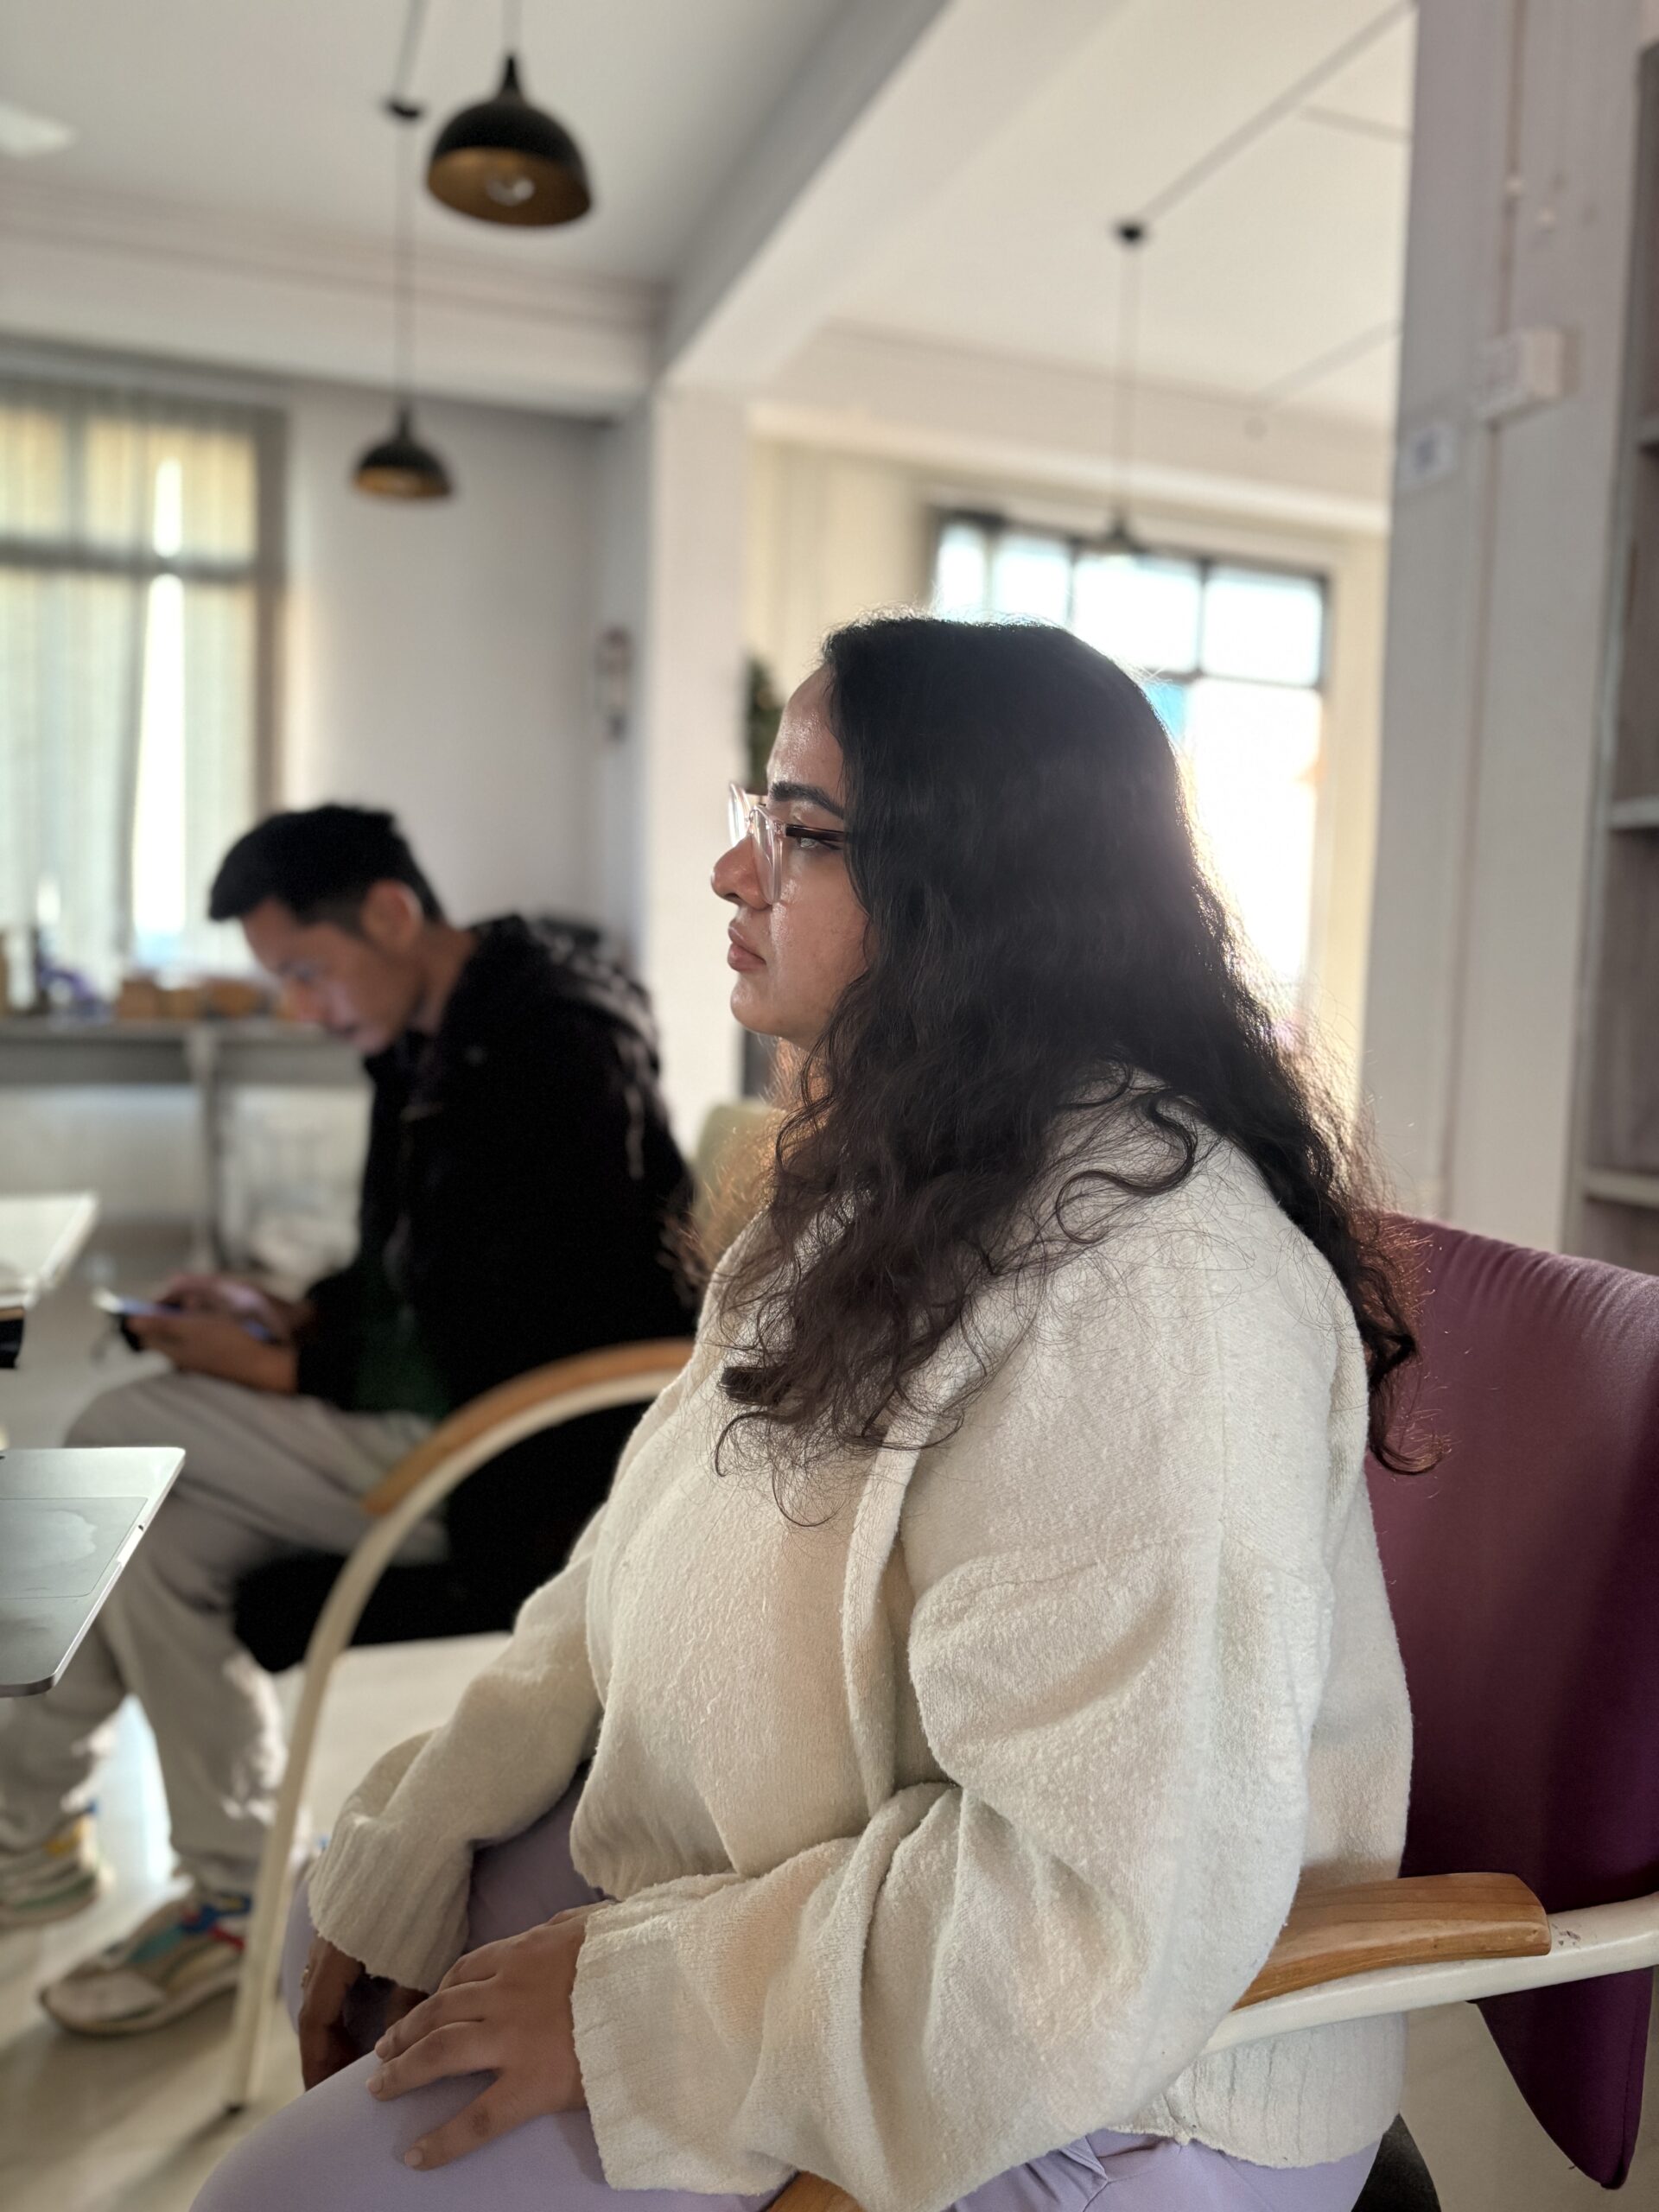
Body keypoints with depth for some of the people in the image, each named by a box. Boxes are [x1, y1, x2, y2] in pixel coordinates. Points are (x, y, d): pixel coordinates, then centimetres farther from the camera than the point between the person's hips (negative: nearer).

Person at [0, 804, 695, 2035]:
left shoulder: (556, 1041, -20)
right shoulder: (437, 1042, 9)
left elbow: (514, 1344, -23)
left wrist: (287, 1370, -16)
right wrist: (292, 1316, 3)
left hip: (535, 1471, -9)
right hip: (453, 1423, 9)